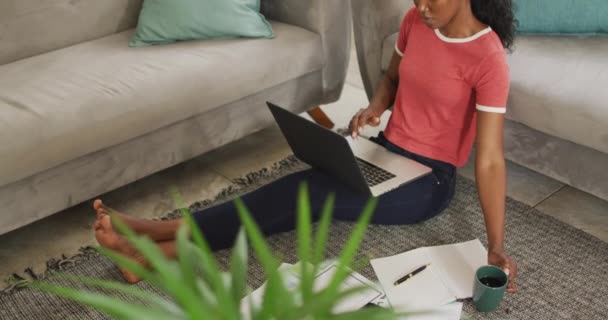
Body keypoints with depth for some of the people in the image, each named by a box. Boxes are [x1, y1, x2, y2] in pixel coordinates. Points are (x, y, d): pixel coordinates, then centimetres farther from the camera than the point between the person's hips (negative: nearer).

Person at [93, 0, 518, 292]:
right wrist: (375, 108, -7)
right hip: (387, 150, 6)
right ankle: (164, 249, -28)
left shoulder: (488, 58, -21)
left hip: (428, 181, -6)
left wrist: (496, 246, -28)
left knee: (305, 193, -24)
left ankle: (162, 239, -24)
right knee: (301, 191, -19)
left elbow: (490, 160, -23)